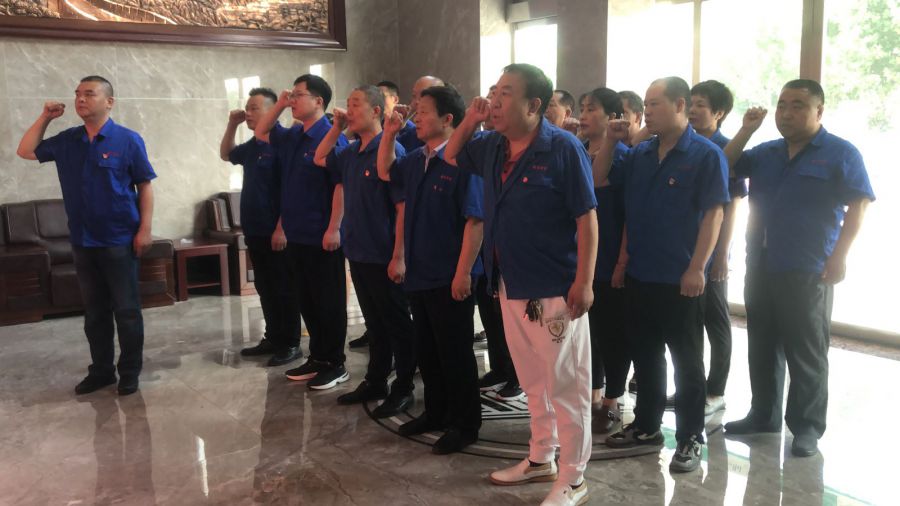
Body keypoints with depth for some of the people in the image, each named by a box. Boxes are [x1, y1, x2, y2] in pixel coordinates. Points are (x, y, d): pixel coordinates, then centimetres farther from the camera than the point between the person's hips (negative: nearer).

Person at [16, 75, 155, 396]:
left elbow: (145, 186, -6)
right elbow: (26, 152, 16)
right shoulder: (67, 141, 9)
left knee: (126, 310, 3)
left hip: (119, 241, -5)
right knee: (94, 311, 13)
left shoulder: (128, 140, -6)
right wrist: (45, 117, 8)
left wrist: (145, 229, -12)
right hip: (82, 242, 5)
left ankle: (130, 372, 14)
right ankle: (101, 370, 24)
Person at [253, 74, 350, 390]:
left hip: (322, 236, -9)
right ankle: (317, 357, 27)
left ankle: (335, 363, 14)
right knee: (304, 300, 15)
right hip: (297, 234, 9)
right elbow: (261, 132, 27)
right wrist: (279, 105, 11)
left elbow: (341, 185, -19)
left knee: (328, 301, 2)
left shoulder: (331, 138, -14)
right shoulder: (291, 137, 12)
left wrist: (333, 228, -22)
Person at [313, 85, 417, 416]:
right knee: (374, 323, 18)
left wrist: (399, 257, -20)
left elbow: (404, 207, -17)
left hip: (384, 257, -8)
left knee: (396, 324, 5)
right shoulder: (350, 153, 9)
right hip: (358, 253, 8)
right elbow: (320, 159, 28)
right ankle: (375, 382, 30)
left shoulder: (390, 150, -15)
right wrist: (337, 128, 12)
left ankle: (403, 389, 18)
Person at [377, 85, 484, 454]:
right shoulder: (416, 161, 9)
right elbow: (385, 171, 28)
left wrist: (463, 272, -21)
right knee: (426, 350, 18)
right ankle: (436, 412, 34)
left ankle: (465, 424, 17)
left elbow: (475, 221, -19)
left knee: (455, 353, 3)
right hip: (419, 273, 8)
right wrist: (389, 134, 13)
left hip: (449, 277, -8)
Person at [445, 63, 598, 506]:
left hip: (555, 289, -7)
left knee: (566, 385, 4)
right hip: (511, 286, 7)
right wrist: (470, 121, 5)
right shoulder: (492, 148, 7)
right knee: (533, 381, 20)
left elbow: (587, 218, -14)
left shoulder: (563, 148, -14)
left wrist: (583, 282, -18)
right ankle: (540, 458, 36)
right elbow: (451, 156, 24)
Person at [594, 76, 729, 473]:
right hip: (638, 273, 6)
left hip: (680, 278, -6)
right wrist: (610, 141, 1)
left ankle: (690, 438, 17)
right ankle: (647, 424, 31)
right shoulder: (639, 153, 9)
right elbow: (599, 181, 14)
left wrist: (696, 268, -18)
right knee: (643, 353, 16)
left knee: (686, 361, 5)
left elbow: (713, 215, -13)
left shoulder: (706, 155, -9)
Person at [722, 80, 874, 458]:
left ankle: (807, 427, 12)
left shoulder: (841, 154, -3)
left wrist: (839, 256, -15)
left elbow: (858, 206, -7)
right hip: (760, 267, 6)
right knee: (761, 347, 13)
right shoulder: (765, 153, 13)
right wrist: (746, 131, 2)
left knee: (806, 354, 1)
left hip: (807, 272, -6)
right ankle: (763, 415, 26)